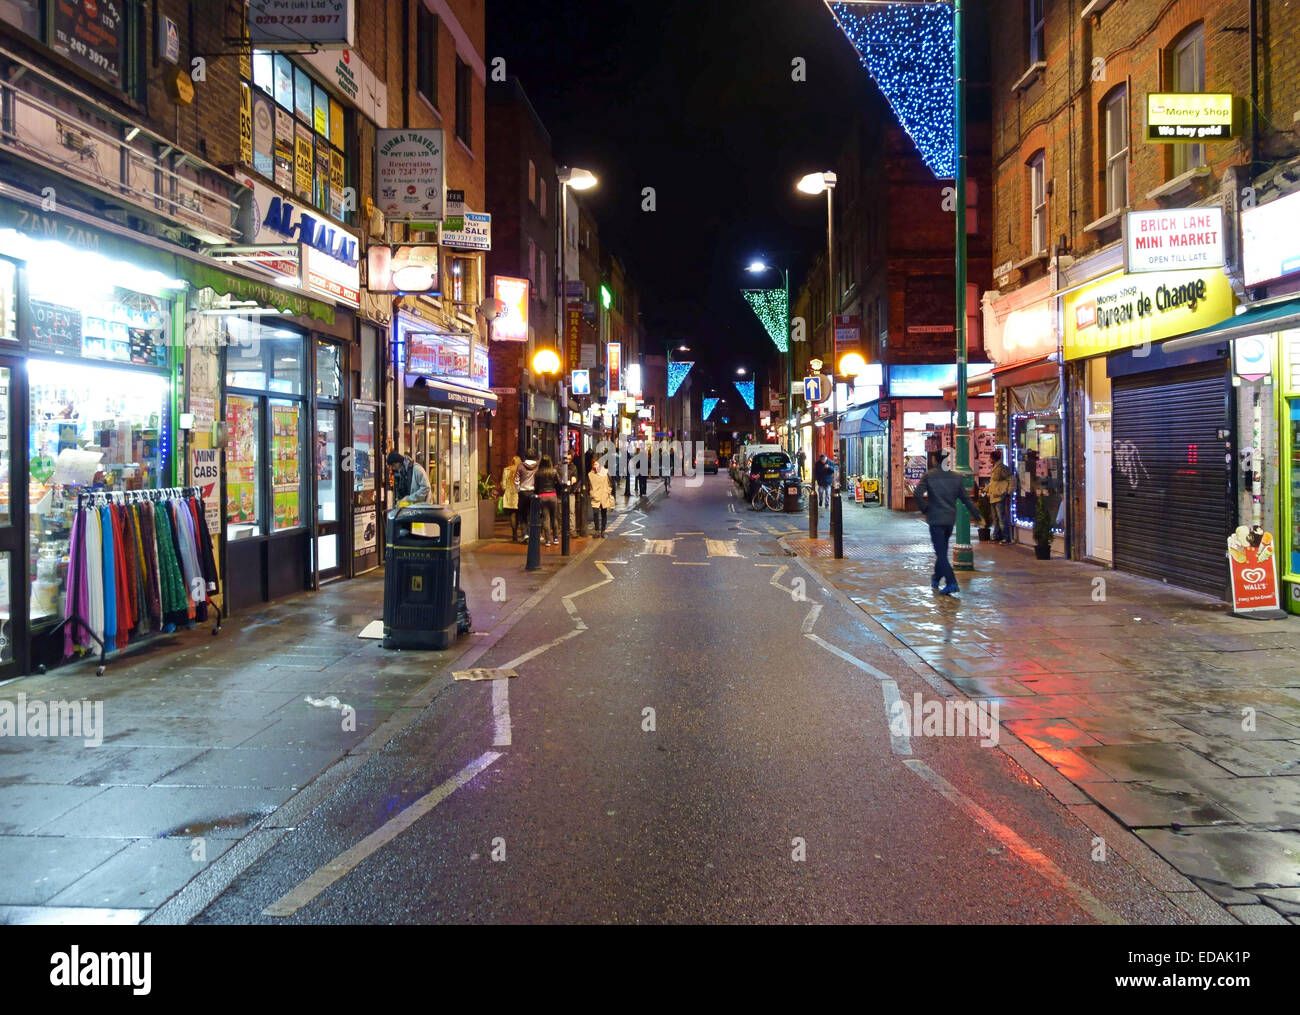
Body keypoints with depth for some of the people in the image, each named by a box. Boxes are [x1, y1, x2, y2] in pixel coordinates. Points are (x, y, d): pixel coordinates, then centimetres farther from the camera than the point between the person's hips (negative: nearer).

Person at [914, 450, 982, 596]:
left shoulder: (928, 476, -6)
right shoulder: (956, 477, 7)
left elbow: (918, 493, -18)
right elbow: (966, 498, 7)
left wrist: (924, 509, -5)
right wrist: (976, 513, 15)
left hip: (935, 519, -5)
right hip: (950, 519, 5)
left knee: (941, 552, -6)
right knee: (942, 550, 20)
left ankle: (951, 583, -16)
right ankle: (936, 579, 33)